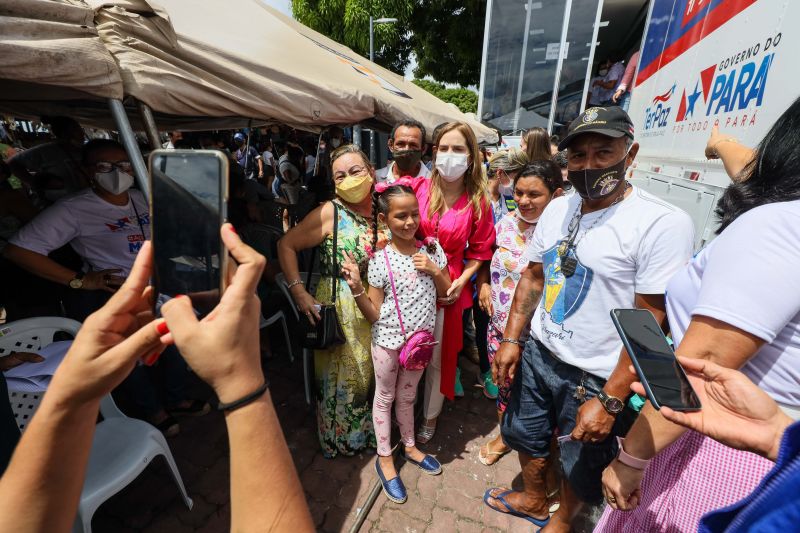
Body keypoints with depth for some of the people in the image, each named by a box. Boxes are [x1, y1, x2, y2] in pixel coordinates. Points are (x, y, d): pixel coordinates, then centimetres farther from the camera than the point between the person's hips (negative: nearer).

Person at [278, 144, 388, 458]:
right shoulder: (330, 213, -12)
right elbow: (286, 245, -7)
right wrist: (299, 291, -13)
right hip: (339, 309, -3)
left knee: (372, 372, 19)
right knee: (341, 375, 14)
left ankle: (370, 430, 48)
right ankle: (340, 438, 43)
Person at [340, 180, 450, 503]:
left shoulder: (431, 249, -7)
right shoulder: (380, 261, -17)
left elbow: (447, 293, 1)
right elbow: (373, 315, -13)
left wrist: (435, 270, -16)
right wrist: (356, 288, -28)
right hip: (388, 341, -3)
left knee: (407, 396, 23)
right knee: (385, 397, 17)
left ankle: (409, 446, 49)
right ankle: (385, 458, 40)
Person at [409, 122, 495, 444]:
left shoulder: (478, 202, -4)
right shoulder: (419, 187, -5)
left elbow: (479, 251, 2)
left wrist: (461, 282, -9)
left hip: (448, 287, 0)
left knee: (438, 357, 15)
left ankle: (430, 417, 41)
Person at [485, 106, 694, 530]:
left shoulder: (664, 223, -19)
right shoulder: (557, 209, 1)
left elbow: (649, 324, -18)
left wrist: (611, 401, -17)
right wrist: (511, 339, 2)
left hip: (596, 378, -5)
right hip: (536, 355, 6)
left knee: (580, 463, 21)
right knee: (524, 435, 24)